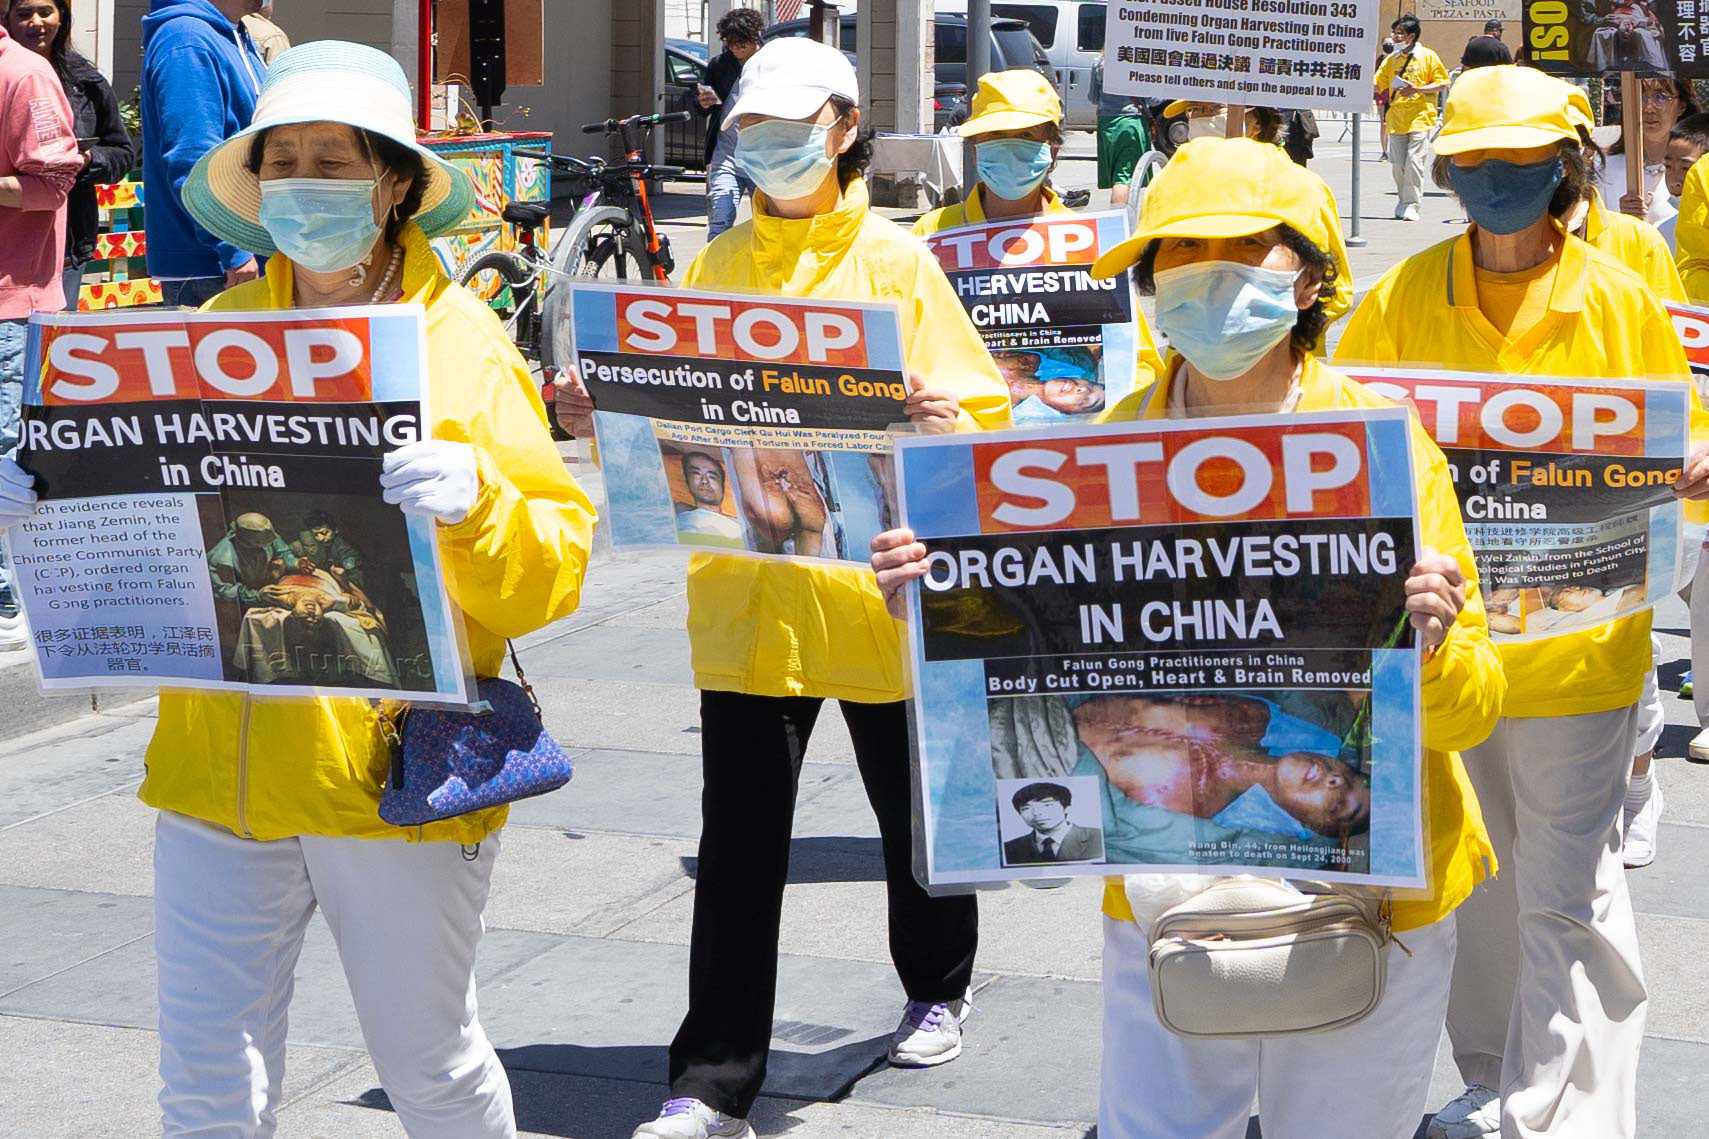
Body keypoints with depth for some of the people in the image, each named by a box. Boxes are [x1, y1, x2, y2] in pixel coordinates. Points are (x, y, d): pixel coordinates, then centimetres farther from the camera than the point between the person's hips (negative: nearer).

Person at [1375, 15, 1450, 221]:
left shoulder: (1428, 56, 0)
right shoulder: (1391, 59, 14)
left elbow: (1442, 83, -1)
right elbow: (1377, 84, 14)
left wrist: (1416, 89, -13)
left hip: (1420, 117, -5)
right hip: (1396, 118, 5)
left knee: (1414, 162, -11)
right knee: (1398, 163, 4)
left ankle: (1412, 205, -7)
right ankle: (1403, 202, 20)